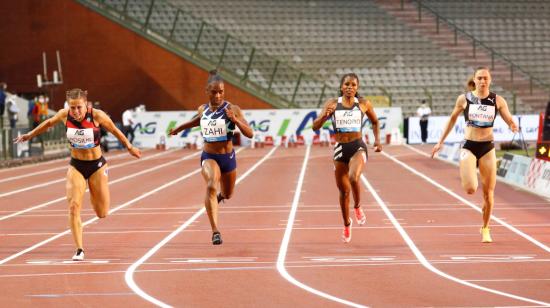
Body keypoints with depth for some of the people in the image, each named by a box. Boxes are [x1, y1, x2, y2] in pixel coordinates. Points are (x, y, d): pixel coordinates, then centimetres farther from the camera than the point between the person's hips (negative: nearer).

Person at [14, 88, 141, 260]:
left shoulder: (97, 115, -20)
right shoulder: (64, 115, -13)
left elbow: (114, 130, -3)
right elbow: (49, 123, 9)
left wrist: (129, 147, 10)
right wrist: (30, 135, 23)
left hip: (97, 166, -1)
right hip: (76, 166, 1)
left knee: (102, 213, 6)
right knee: (74, 207, -16)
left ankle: (93, 193, 42)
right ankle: (79, 250, -7)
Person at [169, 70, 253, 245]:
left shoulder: (232, 109, -12)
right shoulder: (202, 109, -1)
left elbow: (249, 134, -17)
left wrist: (235, 120, -31)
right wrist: (181, 127, 31)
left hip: (228, 157, 0)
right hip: (209, 156, 0)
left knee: (227, 195, 20)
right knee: (211, 187, -29)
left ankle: (220, 195, 62)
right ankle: (215, 231, -33)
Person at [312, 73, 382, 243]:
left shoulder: (363, 104, 1)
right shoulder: (332, 103, -1)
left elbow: (375, 121, 19)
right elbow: (315, 126, -4)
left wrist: (377, 140, 6)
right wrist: (324, 115, -23)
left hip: (358, 147, -2)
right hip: (340, 148, 2)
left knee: (353, 178, -31)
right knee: (344, 191, 11)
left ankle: (357, 207, -1)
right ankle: (346, 225, 34)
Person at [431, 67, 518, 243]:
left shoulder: (497, 101, -2)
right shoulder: (464, 99, -2)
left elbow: (510, 121, 1)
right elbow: (453, 118, 10)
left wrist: (513, 126, -25)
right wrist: (441, 142, 13)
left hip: (487, 148, 1)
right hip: (469, 147, -1)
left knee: (488, 193, 4)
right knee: (470, 189, -19)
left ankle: (485, 229, 24)